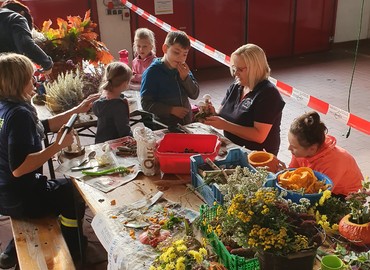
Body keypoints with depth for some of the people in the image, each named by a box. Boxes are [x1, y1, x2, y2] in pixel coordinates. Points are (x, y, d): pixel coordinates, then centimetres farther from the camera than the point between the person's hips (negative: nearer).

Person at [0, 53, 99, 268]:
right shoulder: (19, 113, -27)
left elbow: (42, 127, 15)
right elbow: (19, 168, -34)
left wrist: (78, 110, 13)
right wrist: (58, 146, -29)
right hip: (20, 198, -9)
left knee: (64, 187, 30)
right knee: (76, 192, 14)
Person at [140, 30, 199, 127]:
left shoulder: (183, 69, 0)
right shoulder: (152, 72, -15)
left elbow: (194, 95, 0)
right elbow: (146, 103, -16)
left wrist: (185, 77, -15)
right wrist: (171, 110, -21)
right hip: (164, 125, -5)